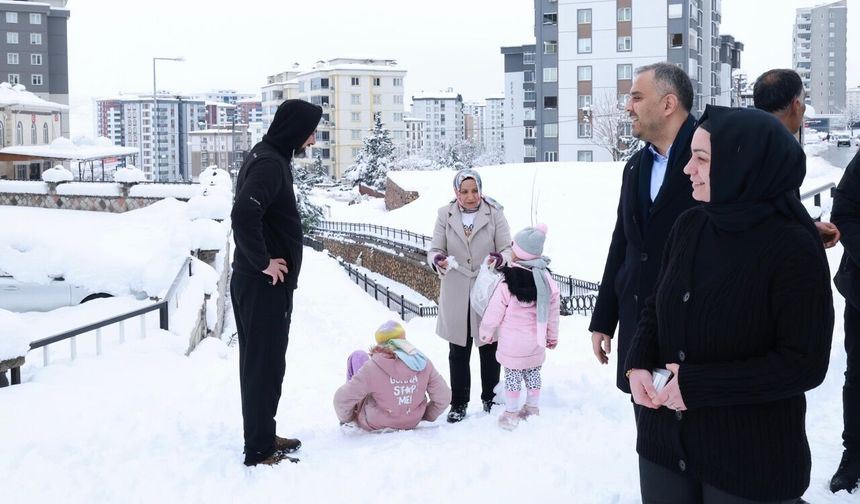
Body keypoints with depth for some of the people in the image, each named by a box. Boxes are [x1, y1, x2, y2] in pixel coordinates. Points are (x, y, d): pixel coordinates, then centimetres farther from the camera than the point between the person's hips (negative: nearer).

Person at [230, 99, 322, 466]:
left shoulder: (268, 157, 13)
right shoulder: (270, 164, -19)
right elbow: (244, 215, -32)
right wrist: (263, 262, -21)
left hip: (255, 283, 10)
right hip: (265, 285, -10)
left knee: (261, 363, 18)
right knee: (264, 365, -2)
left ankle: (263, 437, 30)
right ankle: (259, 450, 7)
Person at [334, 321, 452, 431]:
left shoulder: (372, 368, -27)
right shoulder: (423, 363, -18)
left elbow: (342, 398, -22)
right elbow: (443, 396, -9)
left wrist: (346, 418, -1)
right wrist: (427, 416, 9)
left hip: (373, 425, -3)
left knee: (358, 356, 9)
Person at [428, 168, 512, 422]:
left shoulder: (494, 214, -4)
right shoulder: (445, 216, 0)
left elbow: (508, 248, -4)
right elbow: (434, 249, 2)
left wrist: (501, 258, -27)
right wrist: (437, 260, -22)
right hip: (456, 294, 1)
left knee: (490, 349, 11)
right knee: (458, 351, 9)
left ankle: (490, 398, 27)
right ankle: (458, 403, 19)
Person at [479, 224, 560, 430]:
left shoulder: (507, 283, -21)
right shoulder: (547, 281, -6)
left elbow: (494, 313, -12)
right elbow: (552, 314, 4)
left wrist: (485, 333, 4)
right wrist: (552, 336, 18)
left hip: (512, 344, -4)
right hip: (536, 344, 4)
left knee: (512, 376, 8)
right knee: (533, 374, 18)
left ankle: (511, 414, 17)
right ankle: (532, 409, 30)